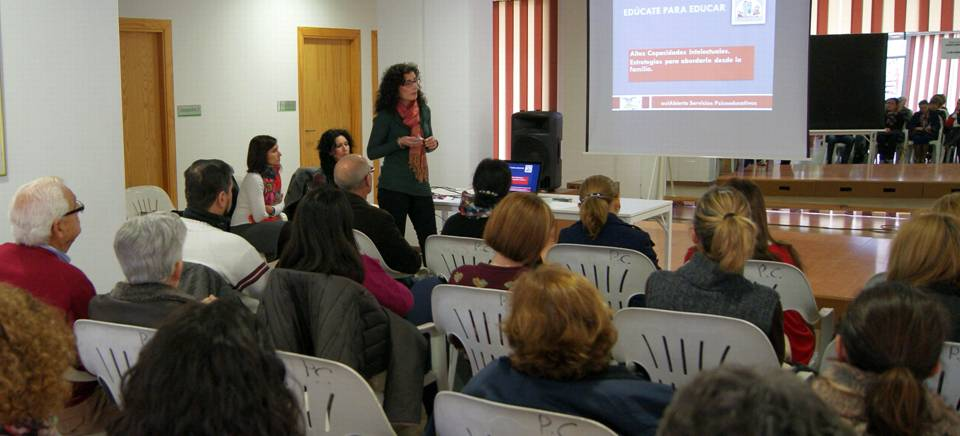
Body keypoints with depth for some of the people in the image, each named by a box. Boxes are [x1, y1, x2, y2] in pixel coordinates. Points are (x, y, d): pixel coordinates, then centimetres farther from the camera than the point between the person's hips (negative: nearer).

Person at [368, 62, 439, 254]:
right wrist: (399, 143, -19)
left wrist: (433, 143, -3)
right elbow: (372, 152, -6)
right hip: (393, 187, -5)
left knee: (430, 239, 4)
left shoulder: (424, 110, 6)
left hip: (421, 185, 5)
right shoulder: (385, 116, -9)